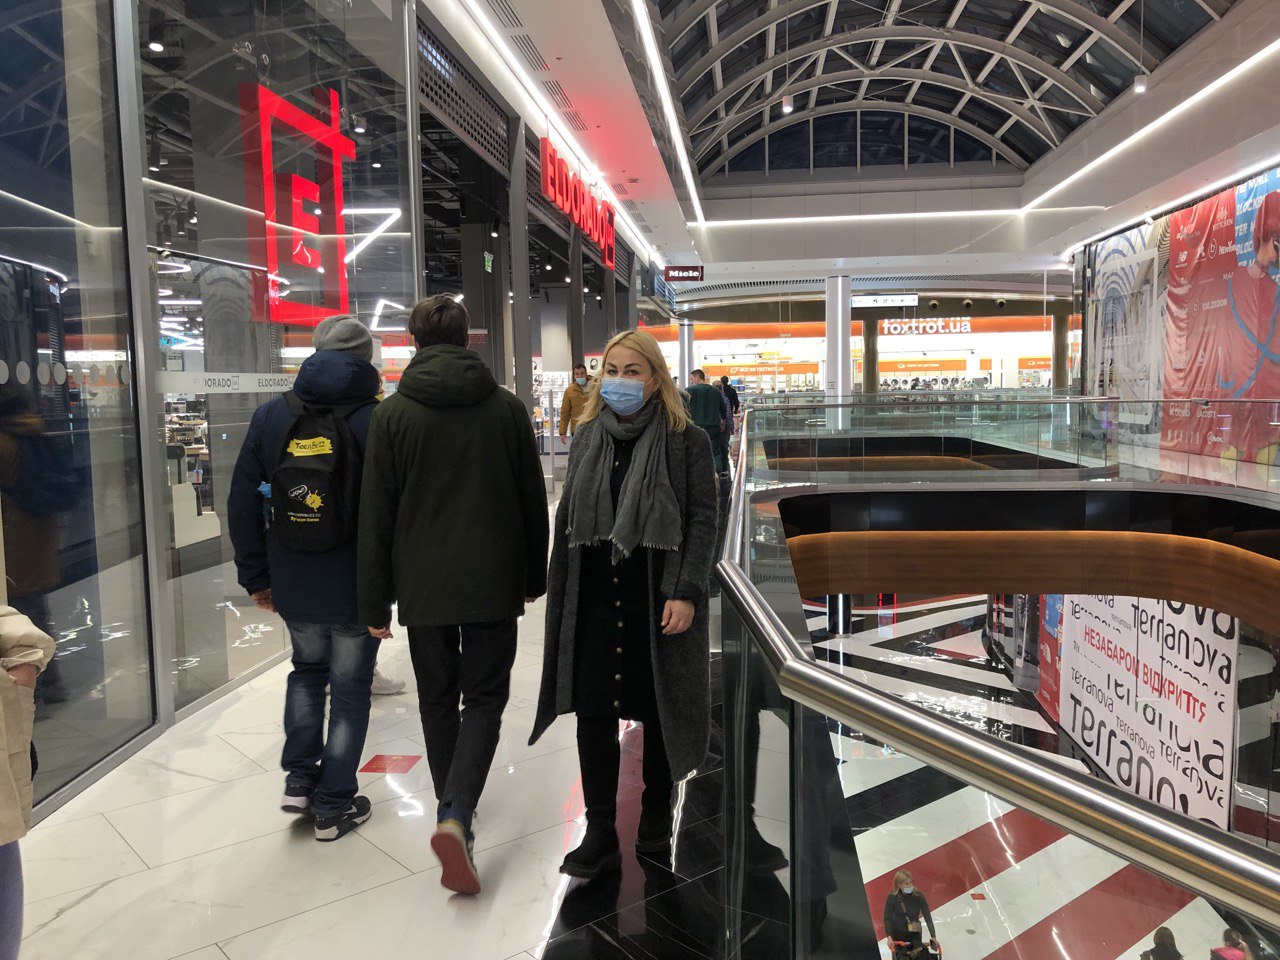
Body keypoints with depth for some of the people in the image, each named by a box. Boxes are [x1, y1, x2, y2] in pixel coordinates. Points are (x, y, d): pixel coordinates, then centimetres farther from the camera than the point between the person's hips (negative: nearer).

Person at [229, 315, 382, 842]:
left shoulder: (270, 417, 1)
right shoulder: (377, 421, -12)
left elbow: (243, 503, 4)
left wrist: (255, 576, 10)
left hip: (294, 586, 4)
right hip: (358, 587, -3)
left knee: (307, 670, 26)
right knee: (350, 690, 10)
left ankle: (300, 777, 23)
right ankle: (334, 805, 18)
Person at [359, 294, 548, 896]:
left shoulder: (393, 413, -3)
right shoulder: (507, 408, -1)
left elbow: (376, 513, -4)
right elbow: (533, 501, 4)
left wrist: (375, 601, 2)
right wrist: (535, 576, 16)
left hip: (422, 586, 1)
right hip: (493, 582, 0)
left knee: (437, 700, 17)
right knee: (484, 698, 8)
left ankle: (452, 814, 29)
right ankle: (456, 816, -10)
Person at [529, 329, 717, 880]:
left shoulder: (687, 441, -4)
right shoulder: (588, 438, 9)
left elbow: (702, 522, -7)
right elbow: (566, 520, 11)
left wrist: (686, 593, -16)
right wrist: (558, 597, 9)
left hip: (658, 598, -3)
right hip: (594, 599, 4)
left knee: (660, 711, 11)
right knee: (593, 713, 2)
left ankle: (656, 815, 32)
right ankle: (600, 836, 14)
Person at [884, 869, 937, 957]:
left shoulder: (918, 896, -12)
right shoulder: (892, 897, -15)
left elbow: (927, 916, -11)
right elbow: (887, 918, -16)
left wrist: (933, 936, -17)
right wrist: (889, 937, -26)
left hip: (914, 935, 1)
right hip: (897, 937, -1)